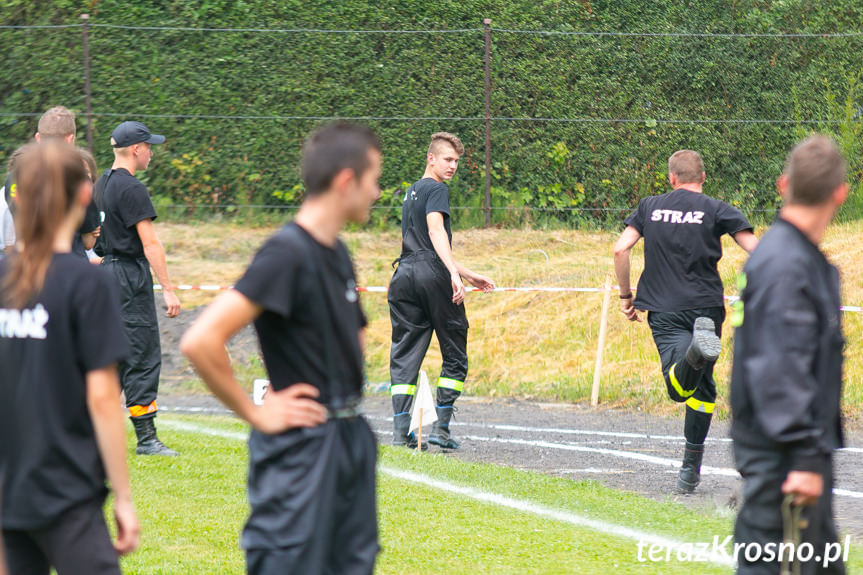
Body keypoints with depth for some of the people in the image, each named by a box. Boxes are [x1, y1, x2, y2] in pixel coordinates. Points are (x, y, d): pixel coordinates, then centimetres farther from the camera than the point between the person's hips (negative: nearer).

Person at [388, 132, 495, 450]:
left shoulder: (411, 192, 25)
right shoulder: (436, 190, -3)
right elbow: (436, 231, -21)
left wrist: (469, 275, 32)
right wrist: (455, 273, -32)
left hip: (404, 275, 8)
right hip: (433, 277, -8)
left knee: (404, 355, 5)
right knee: (455, 355, 4)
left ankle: (401, 430, -4)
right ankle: (441, 427, 0)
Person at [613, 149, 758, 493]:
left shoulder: (650, 207, 10)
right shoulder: (716, 211, 3)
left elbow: (620, 249, 2)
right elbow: (755, 250, -7)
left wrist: (625, 295, 14)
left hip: (663, 311, 0)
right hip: (706, 306, 0)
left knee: (679, 387, -16)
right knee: (702, 389, 15)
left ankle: (697, 350, -50)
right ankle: (691, 469, 14)